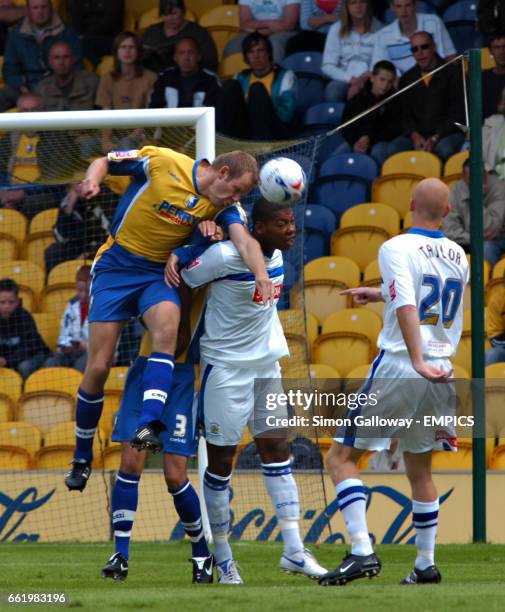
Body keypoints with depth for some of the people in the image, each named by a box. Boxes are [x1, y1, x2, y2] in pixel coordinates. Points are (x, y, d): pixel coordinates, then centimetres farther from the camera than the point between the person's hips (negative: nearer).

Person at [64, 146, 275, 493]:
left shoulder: (224, 205, -5)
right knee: (98, 369, -6)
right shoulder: (162, 162, -13)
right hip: (116, 265, -2)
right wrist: (92, 180, -25)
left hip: (159, 272, 2)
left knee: (168, 325, -33)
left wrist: (261, 274, -39)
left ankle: (149, 425, -41)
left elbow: (245, 241, -20)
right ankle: (82, 458, 14)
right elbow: (104, 162, -2)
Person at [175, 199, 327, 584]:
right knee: (221, 461, 1)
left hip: (266, 365, 7)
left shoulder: (276, 254, 2)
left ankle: (294, 551, 5)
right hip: (226, 368, -7)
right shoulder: (226, 257, -22)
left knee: (277, 450, 4)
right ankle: (223, 561, 10)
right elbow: (178, 277, -15)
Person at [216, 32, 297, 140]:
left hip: (275, 132, -3)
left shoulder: (285, 76, 8)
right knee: (230, 85, -12)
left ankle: (263, 141, -42)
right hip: (245, 132, 3)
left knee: (257, 88, -24)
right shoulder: (241, 78, 21)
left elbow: (286, 115, -5)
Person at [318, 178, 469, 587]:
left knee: (341, 457, 1)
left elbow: (407, 308, -23)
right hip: (441, 373, 6)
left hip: (398, 369, -6)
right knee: (420, 469, 20)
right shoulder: (458, 257, 9)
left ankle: (362, 552, -14)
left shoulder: (396, 249, -10)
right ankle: (426, 565, 19)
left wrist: (417, 361, -31)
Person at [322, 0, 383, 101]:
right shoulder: (337, 29, 6)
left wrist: (363, 80, -18)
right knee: (332, 91, -34)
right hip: (344, 79, 1)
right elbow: (327, 66, 3)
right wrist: (350, 79, -13)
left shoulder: (378, 29, 2)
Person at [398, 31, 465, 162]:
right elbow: (406, 116, 12)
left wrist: (435, 138, -13)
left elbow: (457, 113, -3)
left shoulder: (452, 72, 2)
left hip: (448, 133, -3)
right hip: (418, 135, 3)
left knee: (444, 148, -39)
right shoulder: (407, 79, 15)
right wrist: (414, 136, -9)